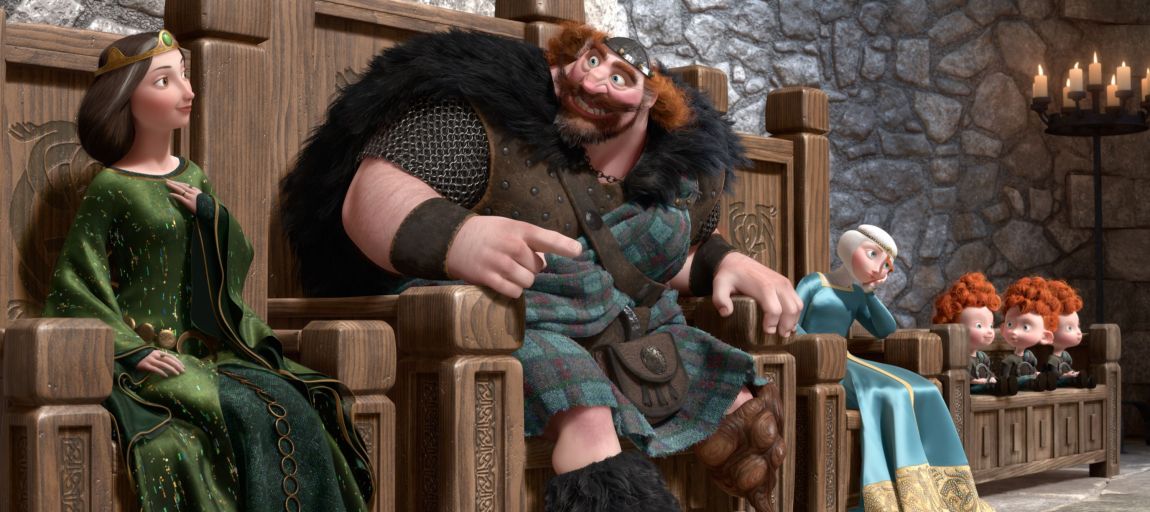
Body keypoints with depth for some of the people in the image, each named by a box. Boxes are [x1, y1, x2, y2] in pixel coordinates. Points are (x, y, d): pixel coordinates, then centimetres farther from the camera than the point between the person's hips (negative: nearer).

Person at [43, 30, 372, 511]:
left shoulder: (193, 178, 14)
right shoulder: (110, 189, -4)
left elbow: (237, 262, 13)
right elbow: (74, 288, -5)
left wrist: (210, 214, -6)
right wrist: (133, 350, -17)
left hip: (208, 350, 5)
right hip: (149, 356, -5)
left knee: (292, 402, -19)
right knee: (247, 415, -28)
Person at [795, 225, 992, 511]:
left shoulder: (856, 294, 20)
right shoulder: (814, 282, 1)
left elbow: (886, 331, 15)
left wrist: (870, 293, 10)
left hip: (847, 365, 7)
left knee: (922, 394, -15)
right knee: (891, 396, -32)